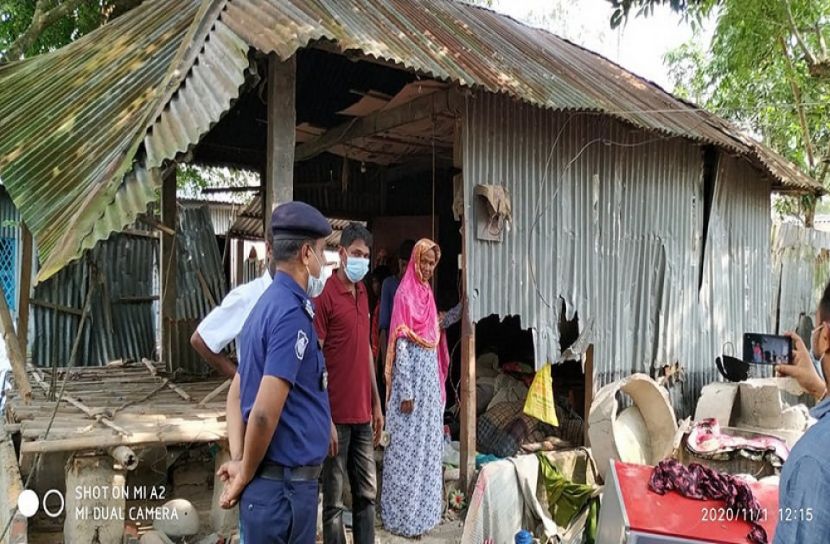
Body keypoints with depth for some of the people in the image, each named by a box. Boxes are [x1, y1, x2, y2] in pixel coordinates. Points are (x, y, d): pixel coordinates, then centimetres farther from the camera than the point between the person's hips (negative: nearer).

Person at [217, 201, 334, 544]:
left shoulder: (267, 306, 11)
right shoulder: (291, 312, -19)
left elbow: (237, 396, 13)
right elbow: (265, 413, -24)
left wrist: (239, 462, 5)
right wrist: (245, 477, -11)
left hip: (282, 480, 9)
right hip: (285, 484, -9)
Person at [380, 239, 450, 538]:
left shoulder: (427, 294, 12)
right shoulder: (404, 294, -12)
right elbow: (401, 344, -16)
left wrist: (438, 383, 15)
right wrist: (405, 391, -19)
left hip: (430, 376, 8)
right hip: (411, 375, -8)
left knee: (427, 446, 14)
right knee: (407, 448, 0)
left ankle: (423, 510, 25)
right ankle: (403, 516, 10)